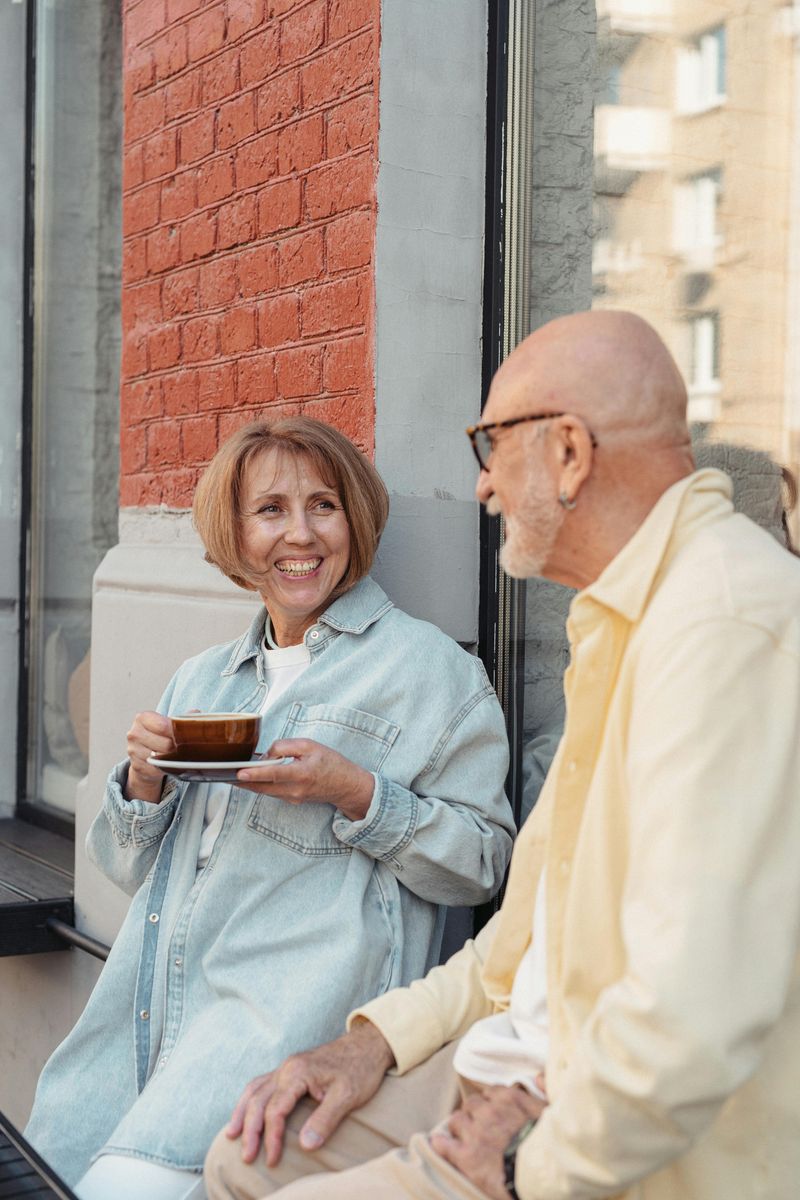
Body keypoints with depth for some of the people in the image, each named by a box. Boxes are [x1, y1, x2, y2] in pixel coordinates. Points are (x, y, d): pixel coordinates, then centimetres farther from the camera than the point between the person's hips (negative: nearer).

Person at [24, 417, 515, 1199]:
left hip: (295, 1003, -5)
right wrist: (143, 781, 1)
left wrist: (357, 795, -15)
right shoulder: (201, 680, 20)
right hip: (147, 1011, 6)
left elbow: (481, 861, -2)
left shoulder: (427, 667, 3)